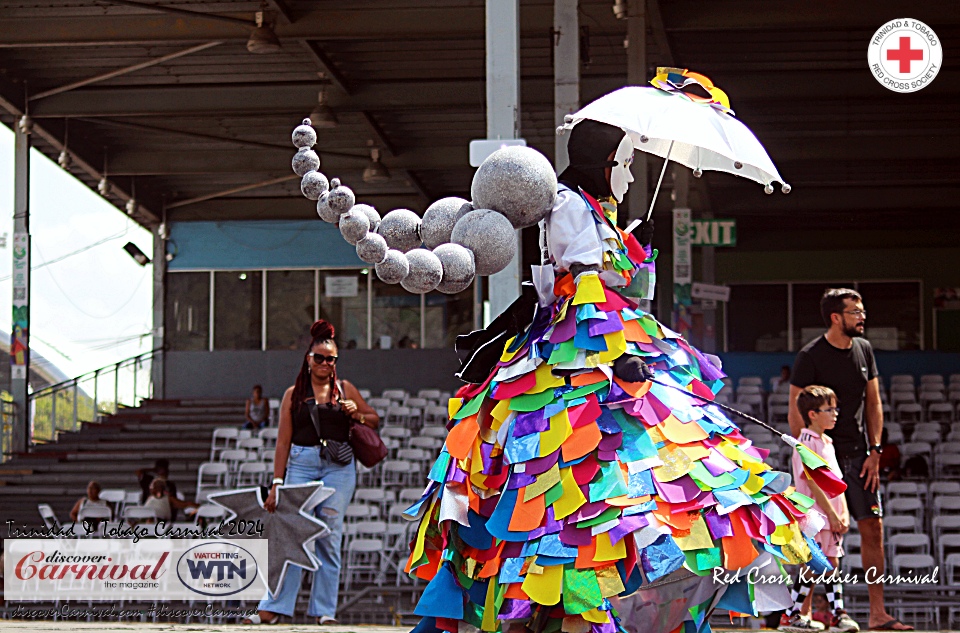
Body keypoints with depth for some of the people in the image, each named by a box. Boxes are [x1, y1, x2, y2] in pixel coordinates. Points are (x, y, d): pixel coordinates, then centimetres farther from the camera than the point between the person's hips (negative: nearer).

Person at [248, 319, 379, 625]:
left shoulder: (345, 389, 12)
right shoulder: (293, 394, 10)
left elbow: (375, 419, 20)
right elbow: (283, 441, 8)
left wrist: (356, 415, -3)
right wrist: (277, 482, 1)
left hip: (338, 467, 0)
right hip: (301, 464, 0)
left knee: (330, 537, -2)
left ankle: (325, 610, 4)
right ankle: (273, 608, -6)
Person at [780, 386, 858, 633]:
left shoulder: (826, 443, 15)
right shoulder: (806, 443, -13)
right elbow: (812, 482, -18)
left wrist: (843, 513, 9)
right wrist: (831, 515, -19)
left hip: (831, 517, 9)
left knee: (831, 564, 8)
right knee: (813, 567, -6)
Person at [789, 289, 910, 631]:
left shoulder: (863, 349, 8)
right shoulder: (810, 356, -9)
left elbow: (873, 403, 13)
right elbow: (796, 413, -8)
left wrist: (874, 451, 5)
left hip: (858, 455, 5)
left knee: (873, 528, 1)